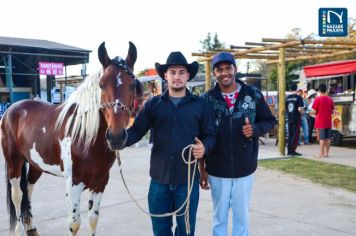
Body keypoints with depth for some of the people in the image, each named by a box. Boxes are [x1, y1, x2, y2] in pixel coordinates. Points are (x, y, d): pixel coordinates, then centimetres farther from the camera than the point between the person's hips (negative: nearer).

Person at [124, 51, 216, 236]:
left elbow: (210, 135, 3)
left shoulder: (200, 104, 1)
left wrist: (205, 147, -19)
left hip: (188, 178, -1)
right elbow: (137, 130, -3)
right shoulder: (153, 104, 4)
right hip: (159, 178, 2)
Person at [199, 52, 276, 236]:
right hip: (217, 170, 0)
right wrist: (202, 168, -1)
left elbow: (270, 121, 6)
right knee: (219, 216, 13)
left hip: (244, 169, 1)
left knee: (242, 216, 13)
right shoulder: (207, 99, -5)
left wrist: (255, 129, -16)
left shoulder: (253, 94, -4)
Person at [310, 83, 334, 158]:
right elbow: (332, 111, 10)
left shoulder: (317, 99, -11)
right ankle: (326, 153, 13)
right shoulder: (330, 99, 5)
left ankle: (321, 153, -2)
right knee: (328, 138, 8)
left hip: (320, 122, -5)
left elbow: (314, 111, -11)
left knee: (322, 138, -4)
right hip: (328, 122, 5)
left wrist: (311, 112, 10)